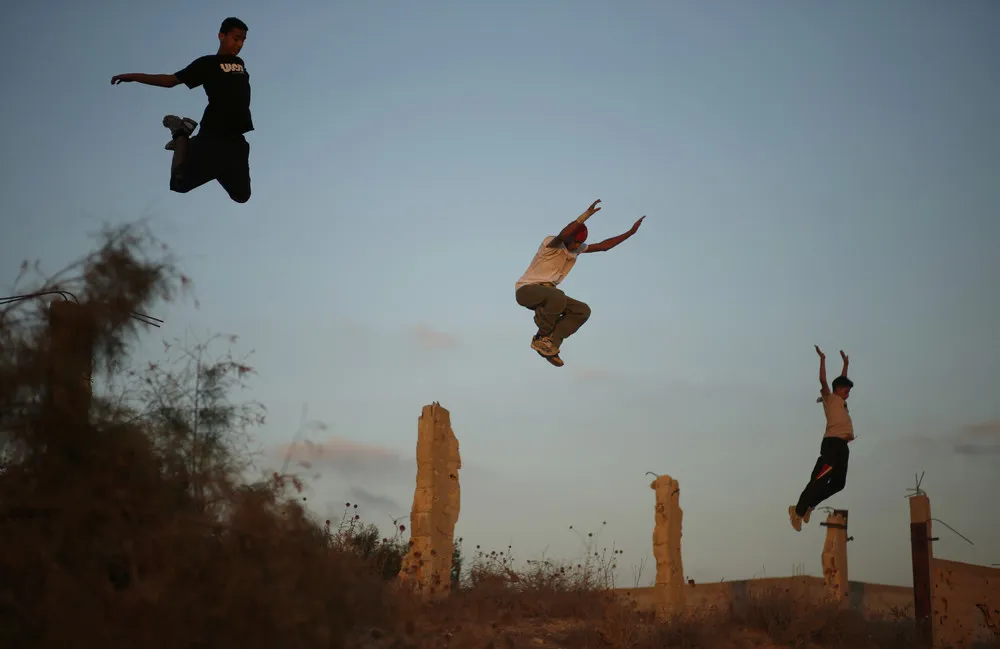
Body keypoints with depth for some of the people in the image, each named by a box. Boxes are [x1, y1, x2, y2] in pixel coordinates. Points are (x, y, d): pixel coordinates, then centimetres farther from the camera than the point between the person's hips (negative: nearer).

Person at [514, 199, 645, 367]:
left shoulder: (577, 248, 6)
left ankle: (550, 344, -11)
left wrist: (631, 232, 8)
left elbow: (603, 246, 12)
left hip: (547, 293, 8)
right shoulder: (551, 244, -18)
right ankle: (542, 338, -18)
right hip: (526, 290, -8)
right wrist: (586, 215, -47)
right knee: (558, 297, -39)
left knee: (583, 311, -9)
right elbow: (562, 236, -42)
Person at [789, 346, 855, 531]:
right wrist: (822, 359, -8)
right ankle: (798, 510, -15)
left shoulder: (841, 402, 27)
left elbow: (842, 380, 40)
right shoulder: (830, 398, 6)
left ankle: (809, 505, 10)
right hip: (832, 442, -9)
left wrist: (845, 363, 45)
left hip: (842, 444, 9)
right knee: (821, 478, -15)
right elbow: (823, 381, -7)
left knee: (838, 482, 4)